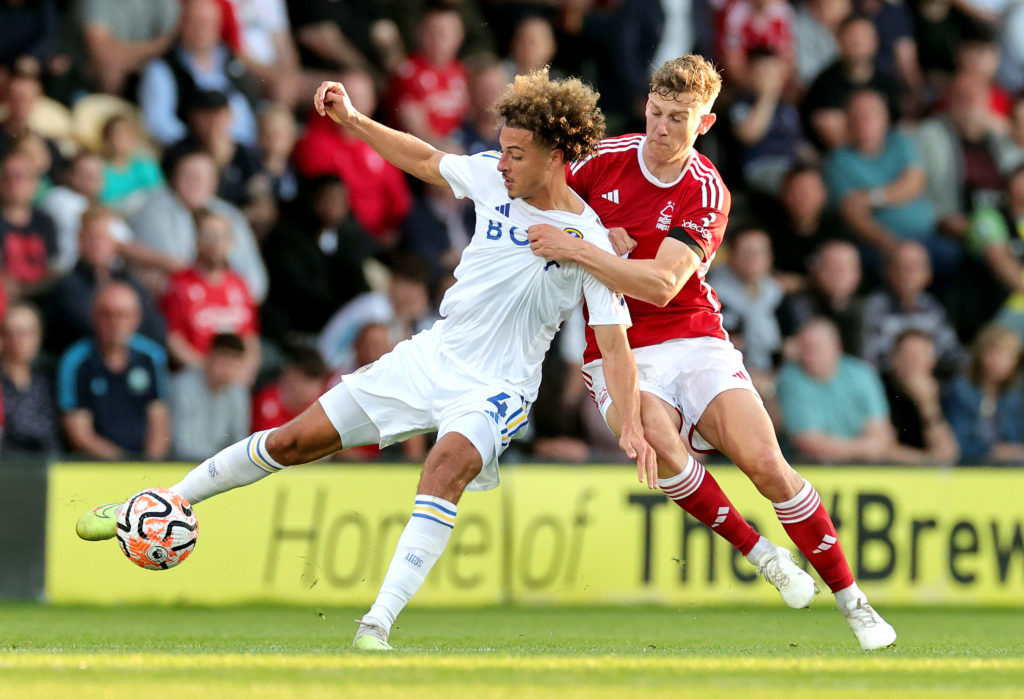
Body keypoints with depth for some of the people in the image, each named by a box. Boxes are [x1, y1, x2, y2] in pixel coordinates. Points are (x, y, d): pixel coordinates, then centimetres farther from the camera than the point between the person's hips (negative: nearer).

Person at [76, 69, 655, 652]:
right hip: (431, 357, 5)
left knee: (448, 464, -38)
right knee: (294, 441, 6)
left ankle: (377, 626, -41)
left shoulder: (590, 243, -16)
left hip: (495, 388, -5)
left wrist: (630, 425, -28)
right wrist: (351, 120, 13)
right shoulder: (493, 177, -2)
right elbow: (424, 161, 17)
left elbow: (614, 342, -16)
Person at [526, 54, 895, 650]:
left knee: (765, 462, -17)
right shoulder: (606, 158, -1)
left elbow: (661, 285, -20)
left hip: (696, 340, 0)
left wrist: (576, 250, -28)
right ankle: (760, 552, -12)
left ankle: (853, 601, -3)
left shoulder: (707, 194, -8)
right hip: (619, 351, 1)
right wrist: (602, 244, -4)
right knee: (659, 444, -33)